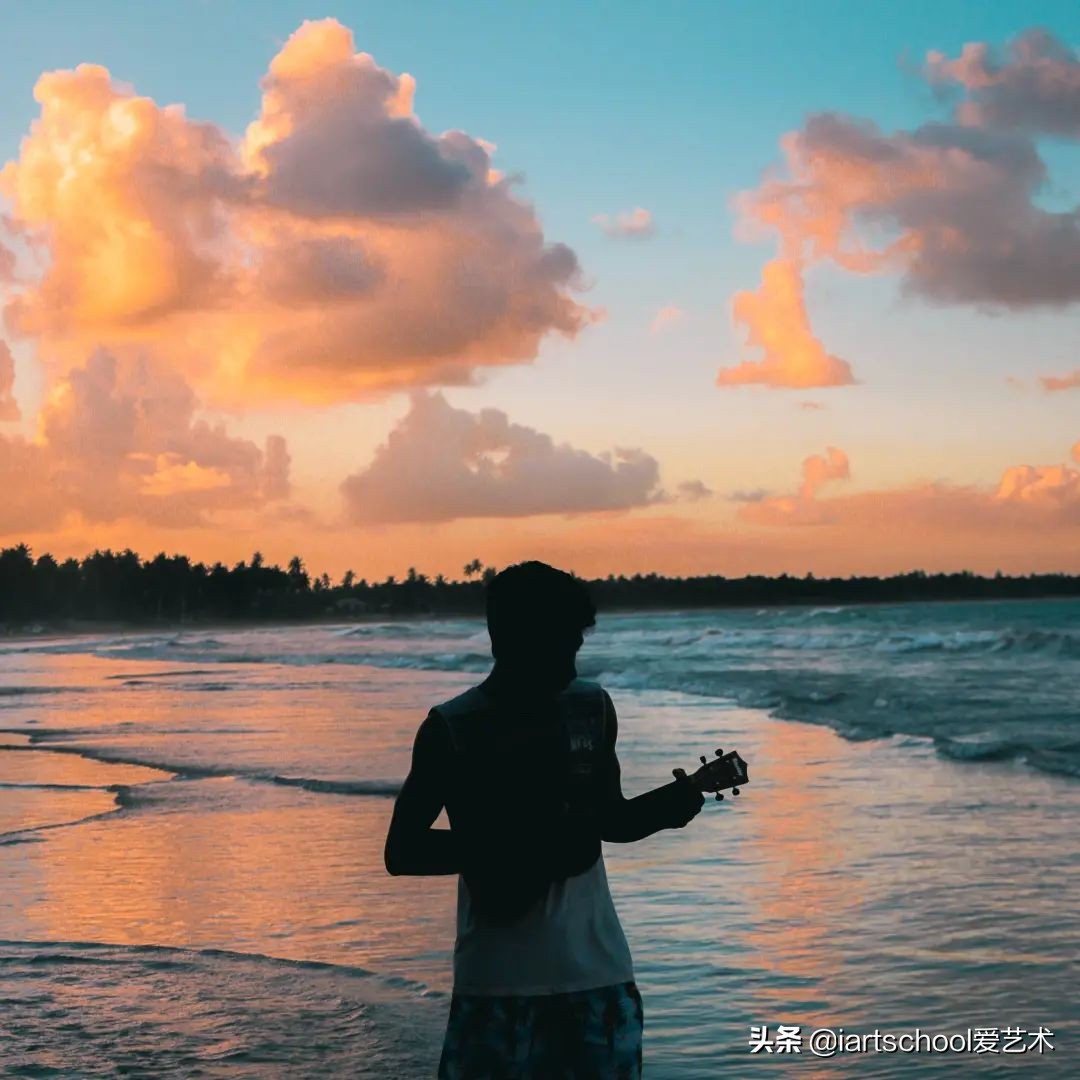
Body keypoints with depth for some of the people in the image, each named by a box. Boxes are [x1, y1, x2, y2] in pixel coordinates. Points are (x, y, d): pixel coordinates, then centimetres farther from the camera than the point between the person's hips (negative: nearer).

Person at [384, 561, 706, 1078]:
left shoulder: (594, 709, 5)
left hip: (598, 972, 3)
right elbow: (401, 850, -8)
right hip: (497, 983, -3)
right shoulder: (453, 729, -8)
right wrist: (513, 850, -18)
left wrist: (672, 801, -4)